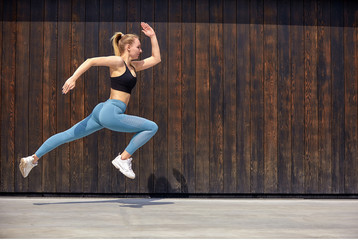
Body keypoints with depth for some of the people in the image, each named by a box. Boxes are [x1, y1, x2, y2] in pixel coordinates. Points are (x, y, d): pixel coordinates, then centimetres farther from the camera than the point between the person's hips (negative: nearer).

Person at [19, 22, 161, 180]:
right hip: (110, 112, -10)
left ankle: (33, 159, 17)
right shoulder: (117, 62, -7)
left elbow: (155, 59, 27)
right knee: (152, 127, -10)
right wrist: (73, 78, -26)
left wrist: (152, 36, 23)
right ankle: (123, 159, -5)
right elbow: (91, 61, -16)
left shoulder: (133, 66, 19)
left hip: (103, 112, 10)